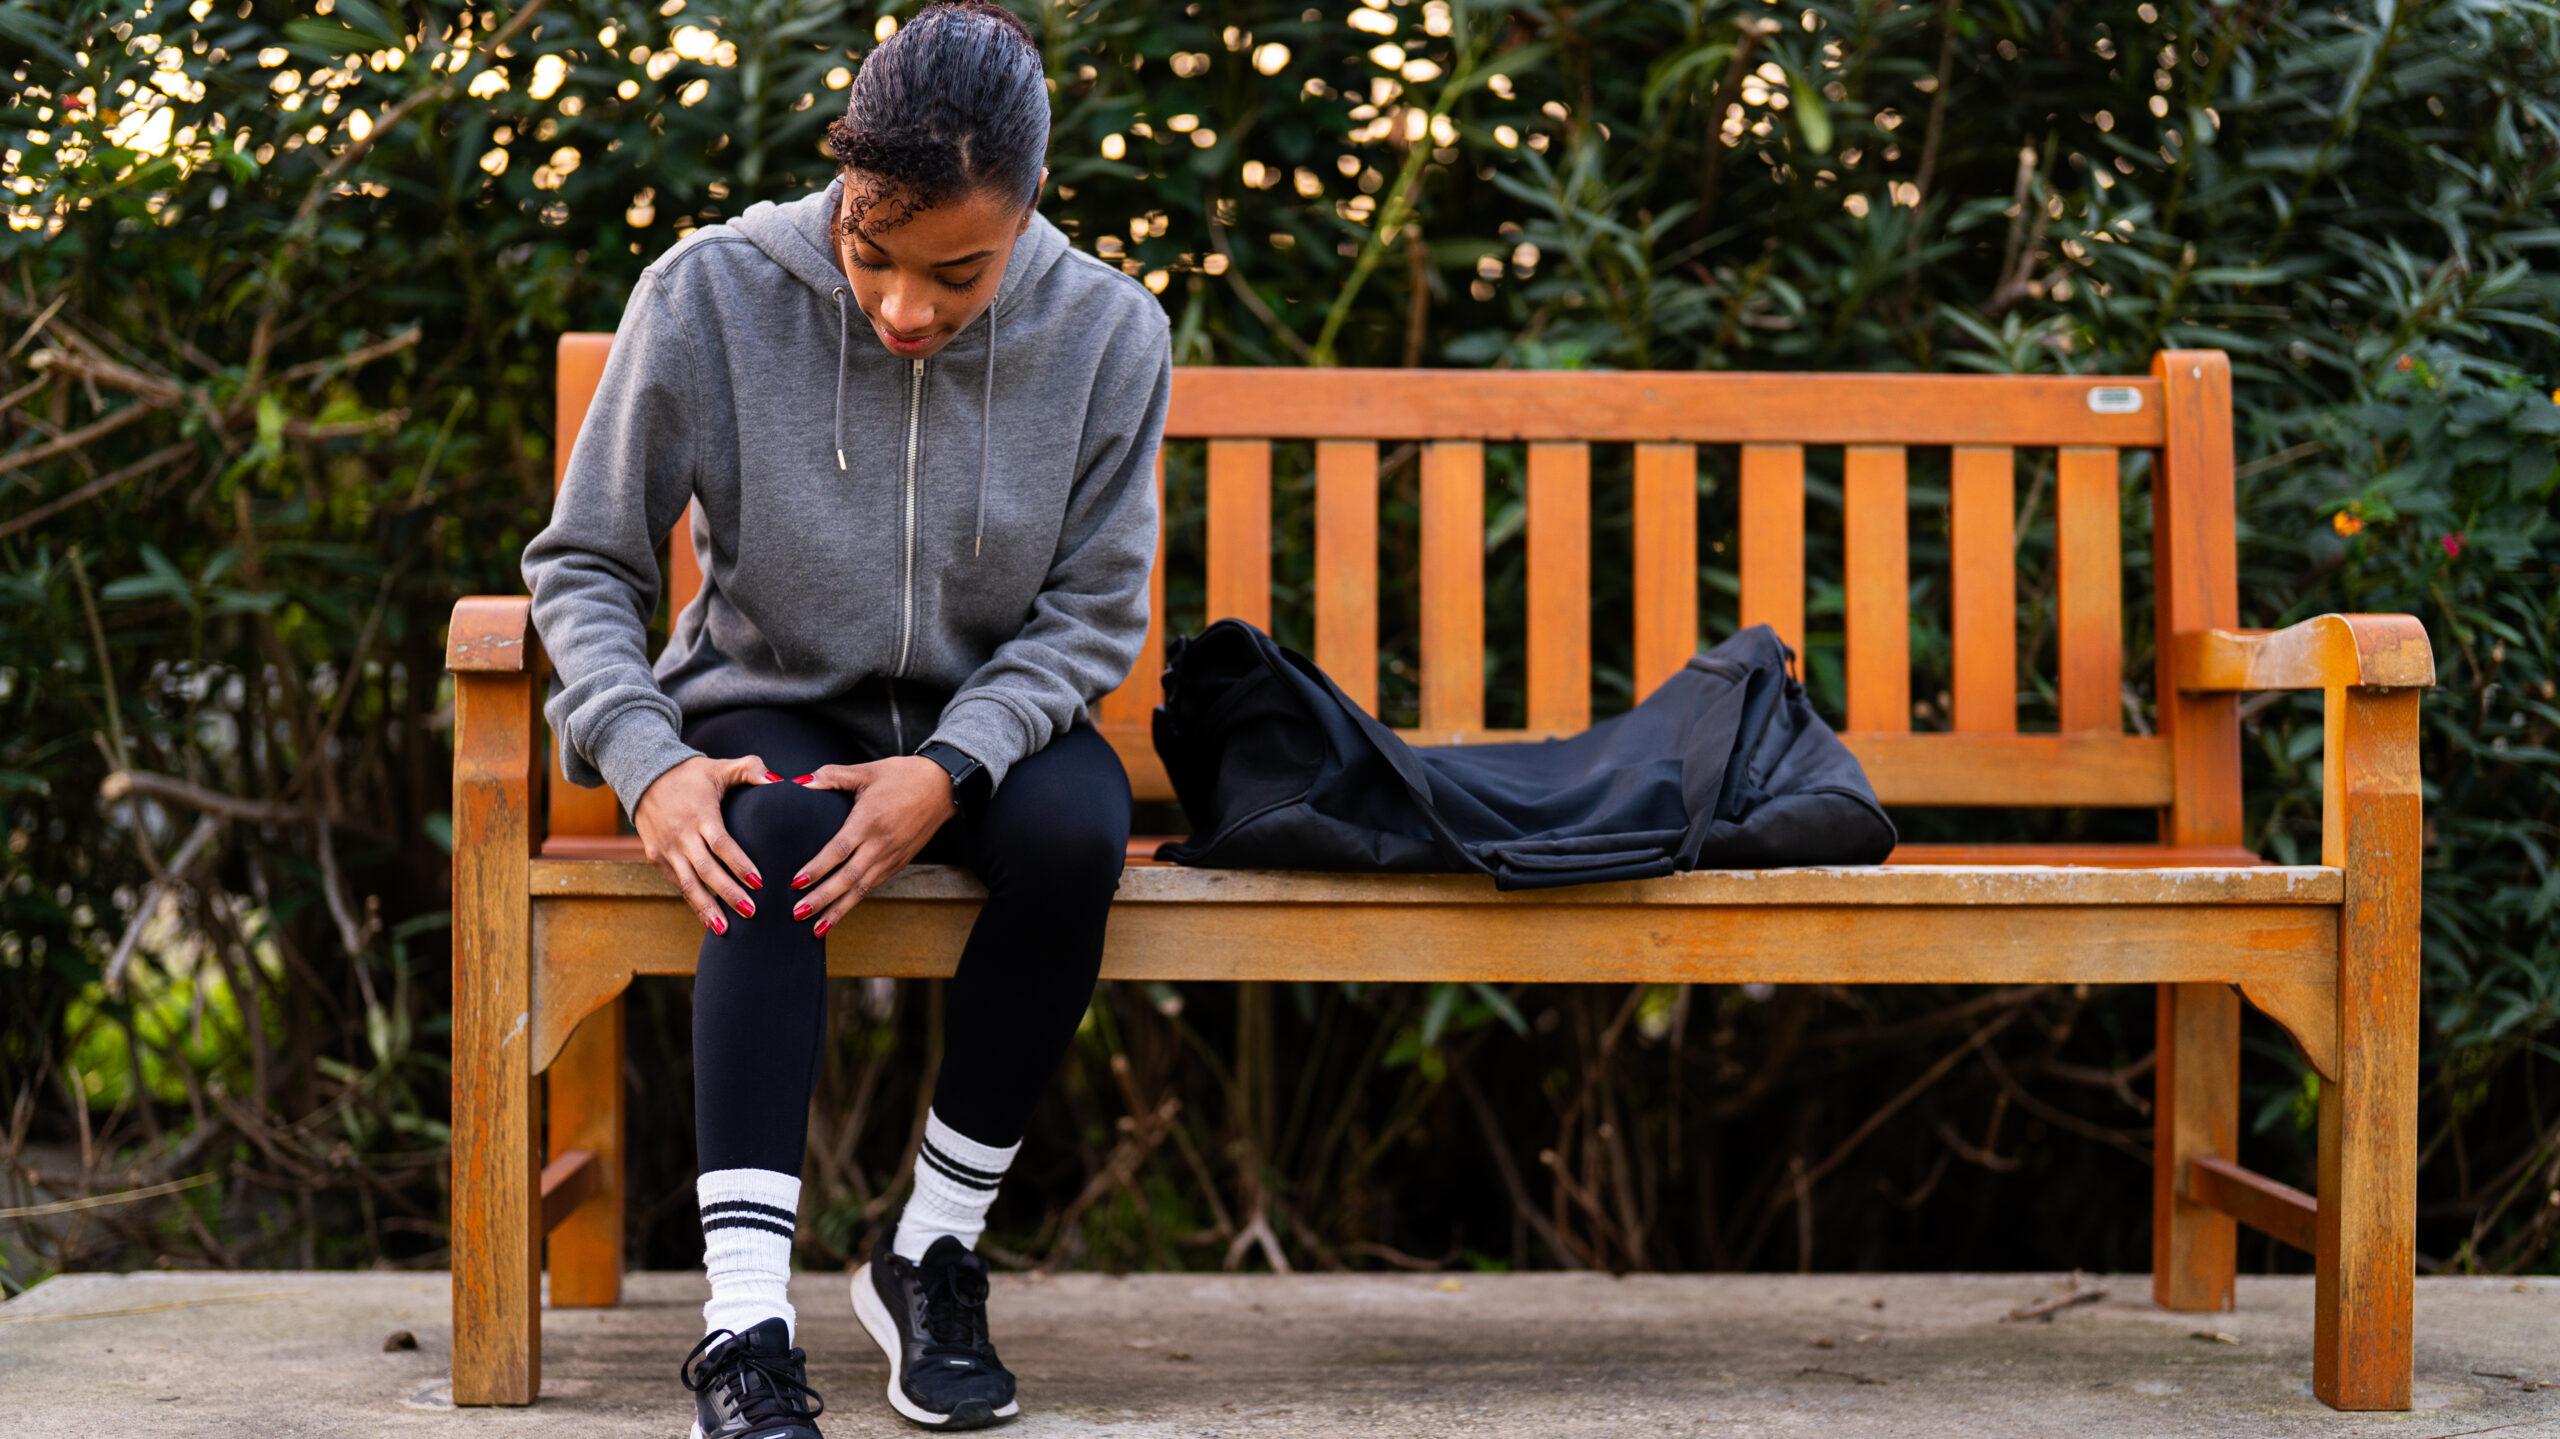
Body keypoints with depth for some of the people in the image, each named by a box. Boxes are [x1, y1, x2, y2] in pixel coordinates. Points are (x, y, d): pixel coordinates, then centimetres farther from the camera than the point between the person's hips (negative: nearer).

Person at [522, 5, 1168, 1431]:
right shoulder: (714, 296, -16)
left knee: (1076, 827, -32)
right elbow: (584, 564, -8)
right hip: (770, 710, -1)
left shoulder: (1109, 333, -13)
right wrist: (649, 764, -25)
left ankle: (934, 1254, -15)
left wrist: (946, 771, -25)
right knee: (775, 831, -35)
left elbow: (1093, 614, -7)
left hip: (986, 719, 1)